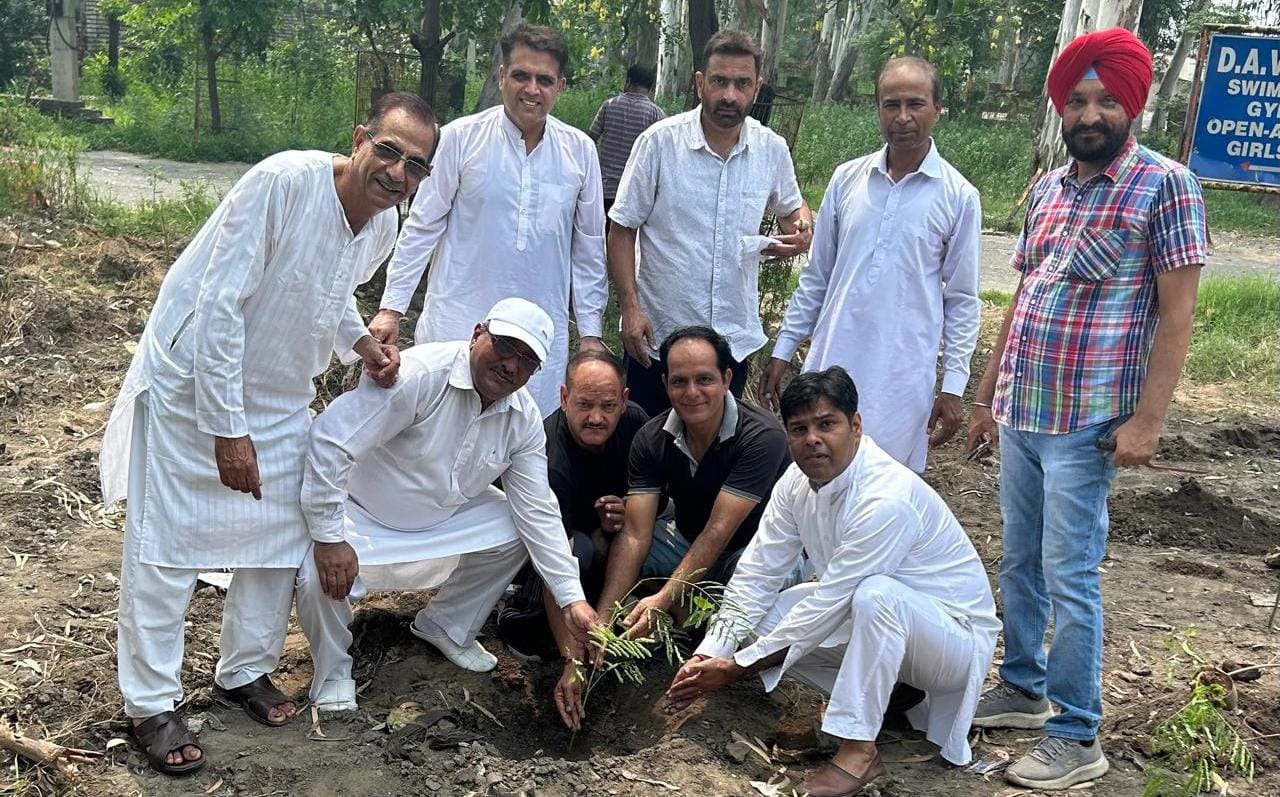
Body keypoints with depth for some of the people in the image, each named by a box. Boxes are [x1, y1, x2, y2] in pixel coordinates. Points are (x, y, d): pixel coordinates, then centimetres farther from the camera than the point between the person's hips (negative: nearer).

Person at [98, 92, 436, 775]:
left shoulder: (385, 226, -6)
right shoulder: (284, 181, -29)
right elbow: (218, 306, -28)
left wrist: (362, 343, -6)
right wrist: (227, 430, -26)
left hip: (280, 398, 7)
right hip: (191, 384, -7)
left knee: (282, 533, 10)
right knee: (165, 544, 0)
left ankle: (245, 669, 31)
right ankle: (150, 704, 14)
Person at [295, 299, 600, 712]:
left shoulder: (525, 419, -10)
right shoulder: (420, 375, -31)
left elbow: (538, 511, -7)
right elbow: (331, 439, -34)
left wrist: (572, 600, -13)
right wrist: (330, 538, -33)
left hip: (444, 518, 6)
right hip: (364, 517, -6)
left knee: (517, 531, -8)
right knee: (320, 575, -32)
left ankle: (447, 627, 16)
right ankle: (333, 669, 2)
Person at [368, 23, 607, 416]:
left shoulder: (580, 151, 4)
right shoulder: (460, 138, -3)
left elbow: (589, 248, 10)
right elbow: (421, 227, 2)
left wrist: (591, 331, 10)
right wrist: (392, 307, 0)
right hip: (458, 326, -2)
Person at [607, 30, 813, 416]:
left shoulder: (773, 149, 0)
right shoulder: (659, 142, -10)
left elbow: (792, 207, 18)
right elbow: (622, 230, -6)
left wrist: (802, 231, -6)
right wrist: (630, 306, -14)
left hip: (736, 337, 3)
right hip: (657, 335, -3)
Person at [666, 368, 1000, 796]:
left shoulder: (887, 500, -31)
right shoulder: (797, 482, -7)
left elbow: (828, 605, -28)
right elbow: (757, 572, -5)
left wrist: (736, 667, -22)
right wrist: (710, 654, -16)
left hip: (955, 636, -8)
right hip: (875, 622, 8)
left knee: (876, 594, -38)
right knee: (758, 620, -8)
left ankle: (858, 750, -23)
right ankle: (881, 692, 5)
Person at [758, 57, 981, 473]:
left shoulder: (959, 197, -3)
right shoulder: (846, 179, 5)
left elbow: (962, 301, 1)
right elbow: (816, 276, 11)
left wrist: (953, 386, -3)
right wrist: (783, 350, 9)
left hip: (902, 377, -3)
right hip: (831, 364, 3)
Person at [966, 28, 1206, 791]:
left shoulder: (1165, 185, -8)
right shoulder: (1048, 188, 11)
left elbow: (1177, 312, -10)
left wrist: (1146, 420, -15)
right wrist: (987, 396, 16)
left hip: (1087, 424, -6)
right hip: (1020, 415, 6)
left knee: (1070, 577, -3)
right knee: (1020, 564, 16)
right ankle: (1024, 689, 32)